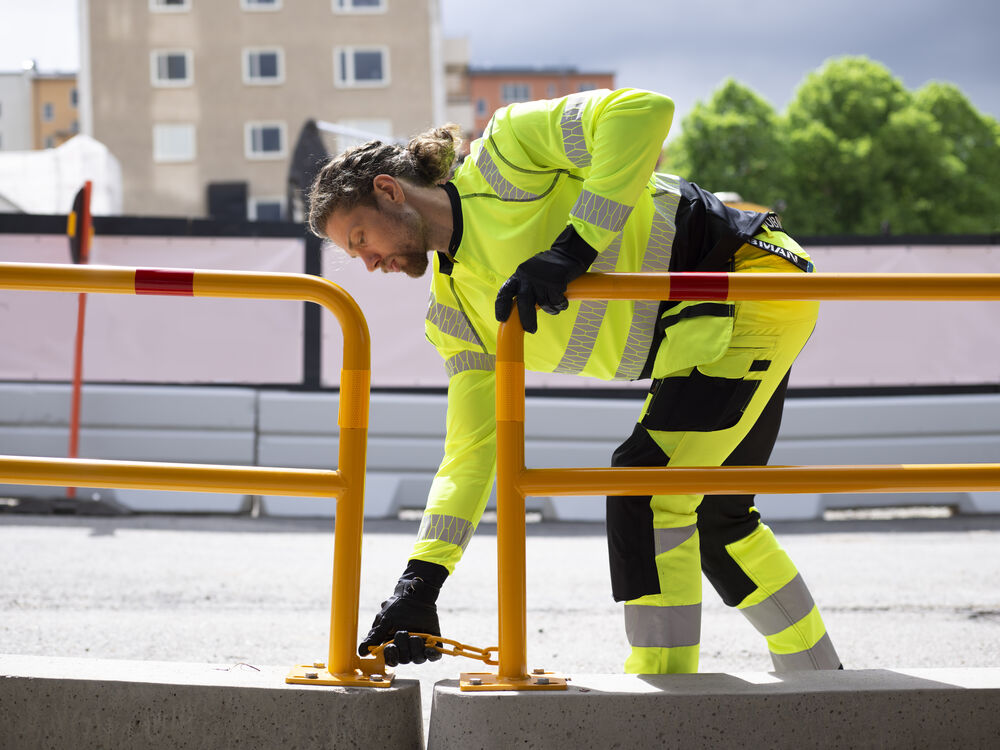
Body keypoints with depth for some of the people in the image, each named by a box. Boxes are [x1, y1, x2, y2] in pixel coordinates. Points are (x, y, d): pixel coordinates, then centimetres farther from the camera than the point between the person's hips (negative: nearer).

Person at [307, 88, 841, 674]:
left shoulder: (501, 160, -15)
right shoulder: (454, 313, 7)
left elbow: (643, 111, -28)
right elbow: (471, 449, 3)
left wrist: (575, 246, -31)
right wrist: (420, 580, -8)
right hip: (699, 340, 9)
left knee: (645, 485, -16)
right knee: (716, 519, 19)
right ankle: (820, 681, 35)